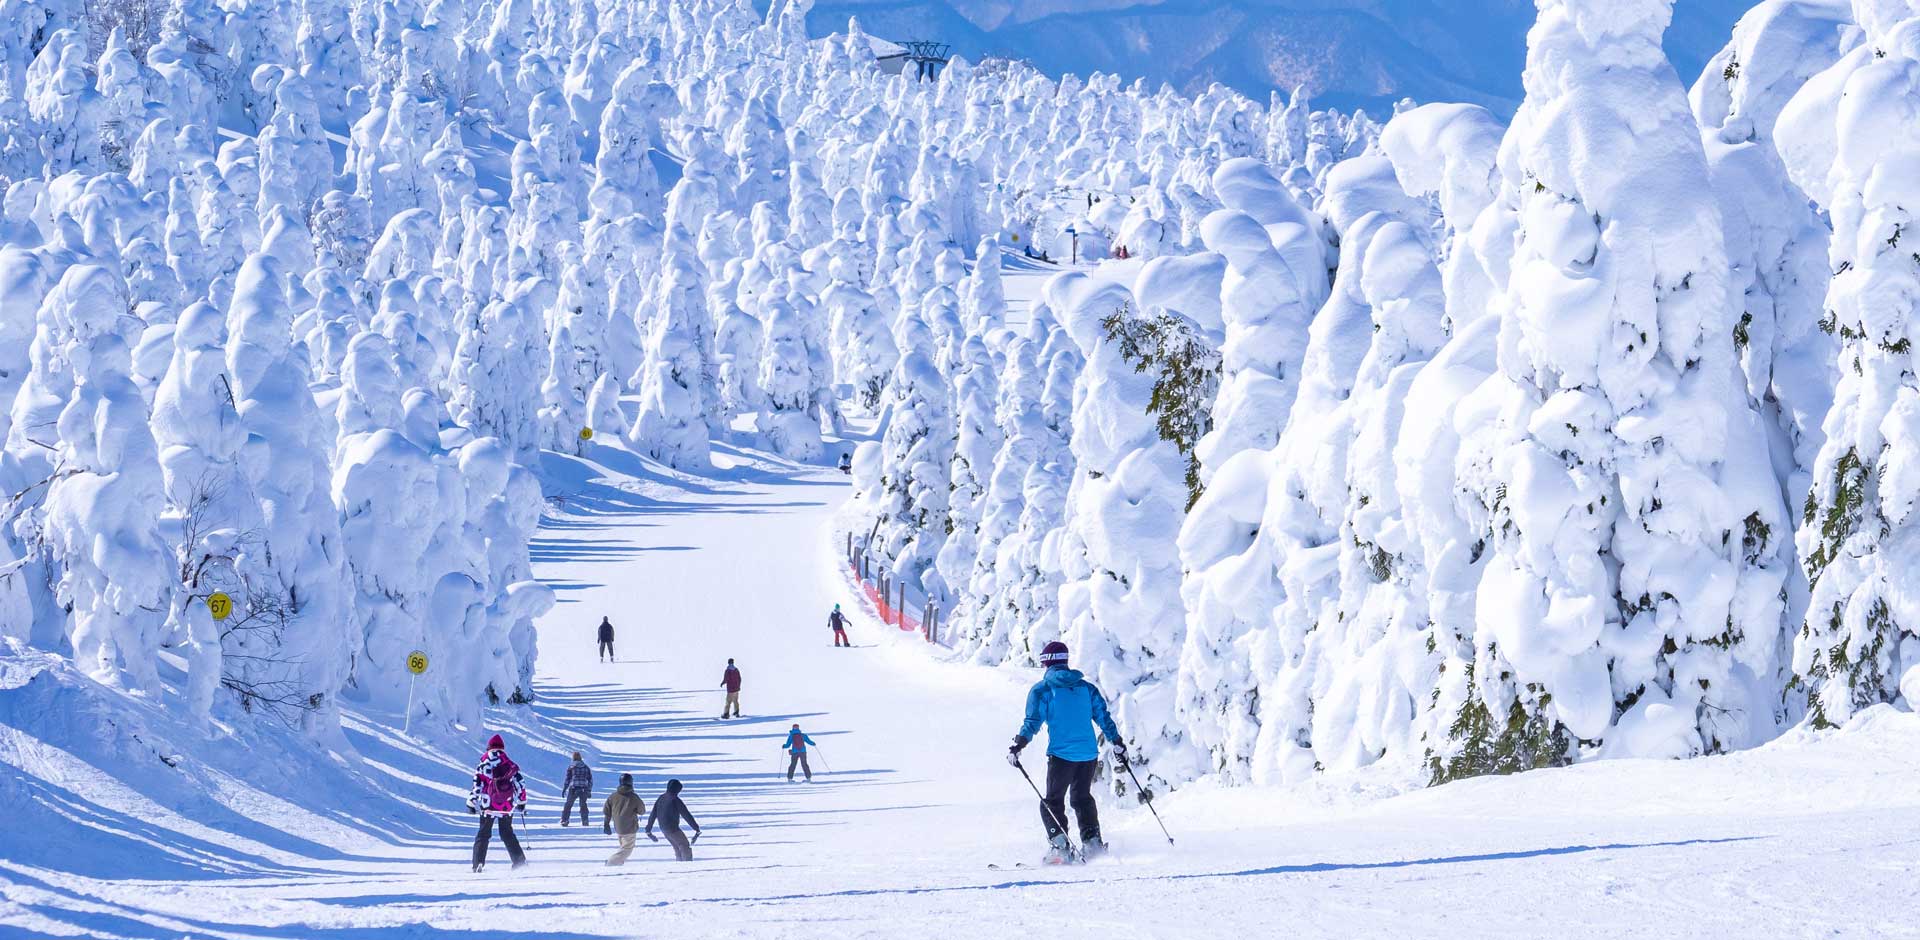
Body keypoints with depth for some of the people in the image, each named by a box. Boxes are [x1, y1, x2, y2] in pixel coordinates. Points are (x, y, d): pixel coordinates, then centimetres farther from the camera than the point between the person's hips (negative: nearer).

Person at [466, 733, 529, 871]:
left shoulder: (483, 766, -5)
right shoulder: (510, 765, 1)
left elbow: (476, 786, -5)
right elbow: (520, 783, 4)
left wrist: (471, 803, 3)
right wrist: (522, 801, 16)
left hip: (488, 806, -2)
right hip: (507, 806, 2)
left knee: (483, 834, 10)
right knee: (507, 833, 17)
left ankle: (478, 863, -2)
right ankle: (520, 861, 11)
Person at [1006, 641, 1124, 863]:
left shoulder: (1042, 689, -1)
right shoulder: (1086, 687, 11)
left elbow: (1032, 722, -9)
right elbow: (1104, 717, 11)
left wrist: (1017, 746, -6)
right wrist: (1117, 744, 18)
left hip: (1061, 754, -4)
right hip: (1089, 754, 4)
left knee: (1052, 802, 6)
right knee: (1083, 798, 21)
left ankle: (1060, 844, -10)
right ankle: (1093, 842, 13)